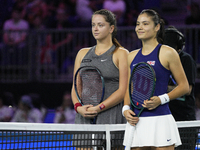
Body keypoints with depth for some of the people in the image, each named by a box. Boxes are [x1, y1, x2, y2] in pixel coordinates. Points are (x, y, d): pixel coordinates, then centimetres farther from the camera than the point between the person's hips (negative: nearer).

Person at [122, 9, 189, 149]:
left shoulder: (167, 53, -1)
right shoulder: (132, 56, 14)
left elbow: (184, 86, 0)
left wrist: (161, 99, -13)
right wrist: (126, 109, 2)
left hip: (159, 120, -5)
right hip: (136, 121, 5)